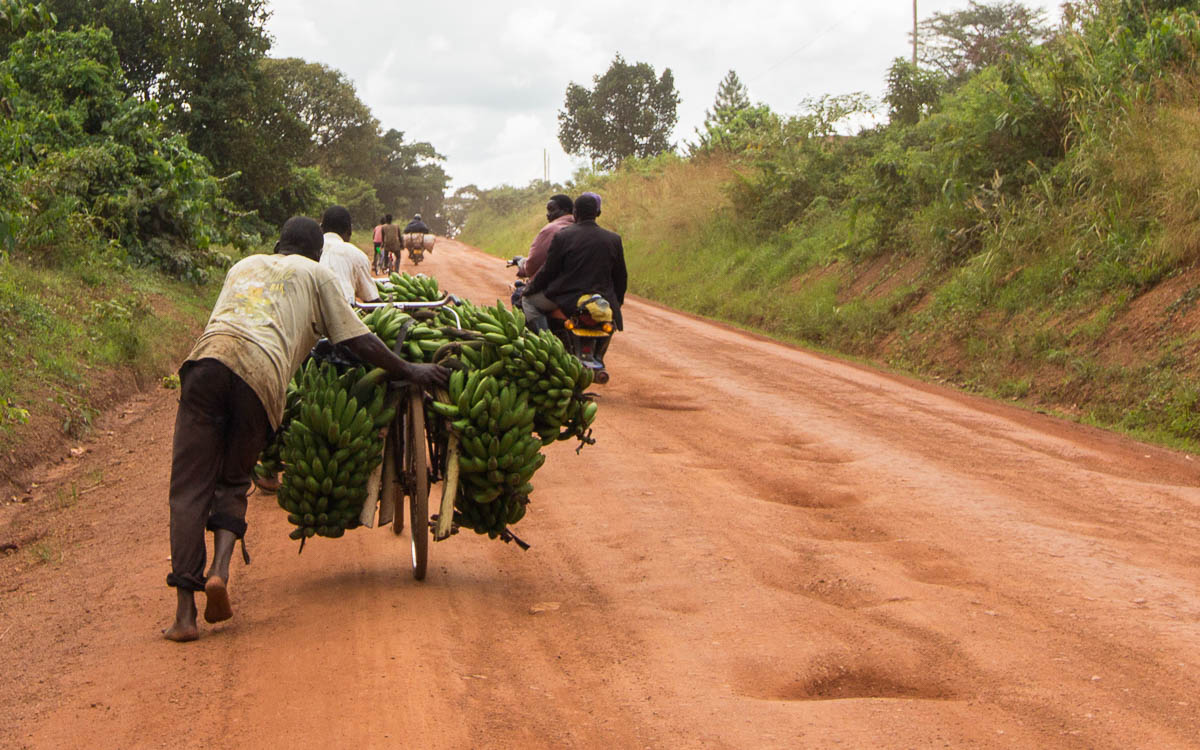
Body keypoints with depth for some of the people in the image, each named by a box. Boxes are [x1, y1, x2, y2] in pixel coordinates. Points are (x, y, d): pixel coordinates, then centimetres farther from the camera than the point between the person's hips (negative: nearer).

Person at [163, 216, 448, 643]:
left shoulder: (244, 266, 35)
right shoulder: (315, 275, 24)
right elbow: (358, 342, 18)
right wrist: (411, 373, 28)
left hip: (208, 359, 2)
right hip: (263, 373, -2)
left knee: (189, 489, 2)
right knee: (233, 482, 18)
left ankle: (185, 614, -6)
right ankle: (220, 570, -7)